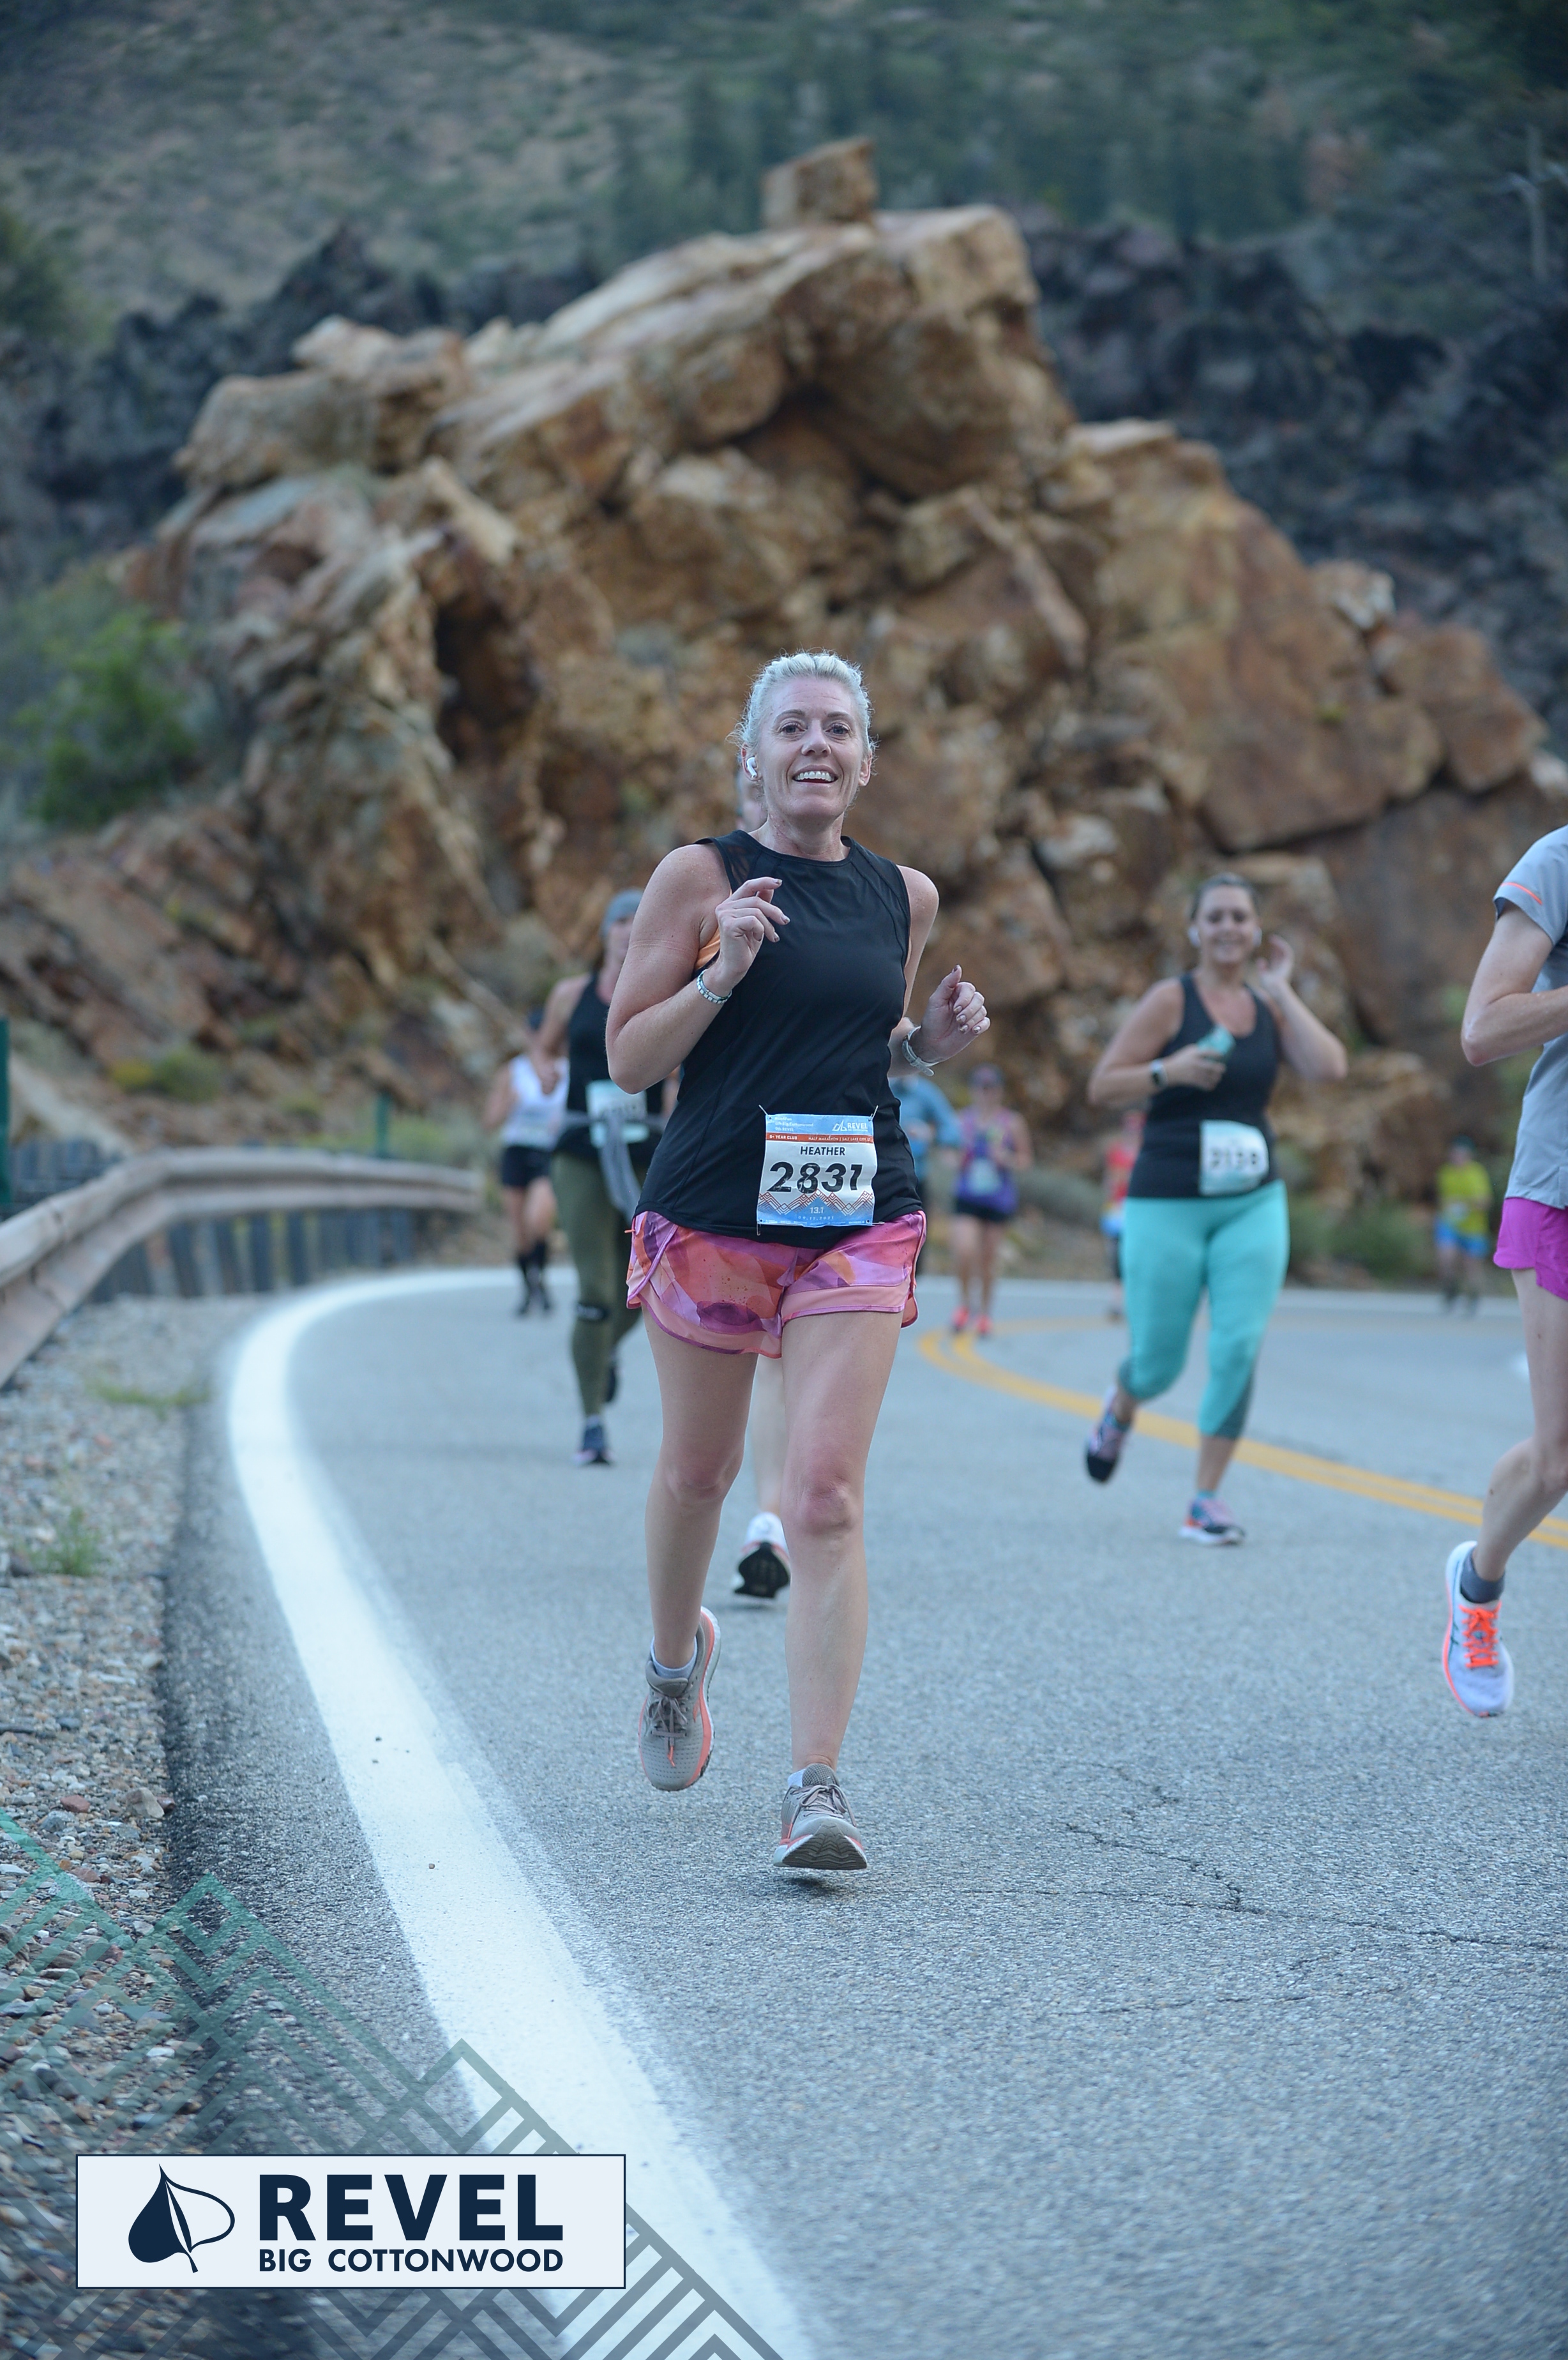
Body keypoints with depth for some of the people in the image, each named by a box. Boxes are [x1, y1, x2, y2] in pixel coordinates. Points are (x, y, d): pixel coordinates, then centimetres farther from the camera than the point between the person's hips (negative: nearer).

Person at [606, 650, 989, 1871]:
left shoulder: (904, 897, 10)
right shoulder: (702, 877, -2)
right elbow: (629, 1058, -3)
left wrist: (937, 1040, 4)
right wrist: (723, 971, -17)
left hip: (858, 1221, 1)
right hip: (710, 1209, -1)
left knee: (826, 1496, -12)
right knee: (697, 1470, 14)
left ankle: (817, 1785, -15)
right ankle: (678, 1656, 46)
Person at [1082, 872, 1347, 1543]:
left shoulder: (1269, 1007, 8)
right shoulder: (1171, 1000, -5)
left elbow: (1329, 1068, -8)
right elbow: (1101, 1088, -7)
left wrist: (1281, 991, -4)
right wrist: (1168, 1070, -23)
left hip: (1254, 1204, 3)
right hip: (1168, 1205, -3)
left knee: (1239, 1349, -11)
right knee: (1157, 1364, 3)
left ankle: (1206, 1501, -1)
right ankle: (1120, 1411, 41)